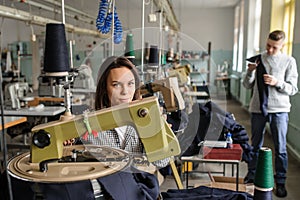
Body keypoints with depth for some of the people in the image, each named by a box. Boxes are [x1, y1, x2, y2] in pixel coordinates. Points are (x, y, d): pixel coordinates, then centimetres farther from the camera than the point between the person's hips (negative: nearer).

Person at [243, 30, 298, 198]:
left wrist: (277, 82, -18)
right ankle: (251, 176, 30)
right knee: (256, 145, 14)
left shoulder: (289, 61, 0)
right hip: (258, 108, 2)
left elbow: (293, 89, -1)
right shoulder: (258, 59, 5)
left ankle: (280, 182, 19)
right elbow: (247, 85, 5)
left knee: (281, 148, 4)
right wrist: (251, 71, -12)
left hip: (279, 110, -2)